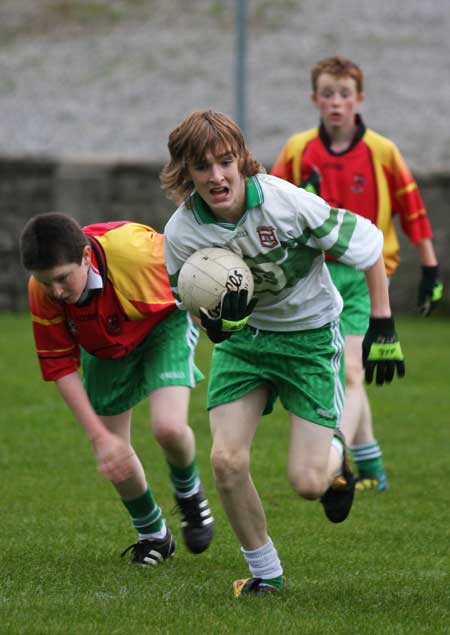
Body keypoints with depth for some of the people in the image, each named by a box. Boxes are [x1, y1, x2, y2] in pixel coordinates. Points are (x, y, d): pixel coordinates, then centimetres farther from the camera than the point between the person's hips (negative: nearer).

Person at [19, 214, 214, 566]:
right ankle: (153, 535, 32)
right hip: (104, 349, 3)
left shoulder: (135, 250, -41)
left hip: (164, 326, -3)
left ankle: (188, 492, 11)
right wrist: (100, 436, -24)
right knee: (113, 457, 4)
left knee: (168, 427, -24)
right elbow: (61, 367, -20)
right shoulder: (42, 292, -29)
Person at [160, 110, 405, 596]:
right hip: (243, 334, 3)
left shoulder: (286, 202, -27)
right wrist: (220, 322, -28)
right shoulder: (181, 233, -18)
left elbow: (368, 245, -13)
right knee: (226, 461, -14)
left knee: (307, 482, -10)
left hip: (309, 334, -3)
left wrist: (382, 327, -10)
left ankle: (335, 457, 30)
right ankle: (264, 571, 9)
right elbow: (201, 314, -3)